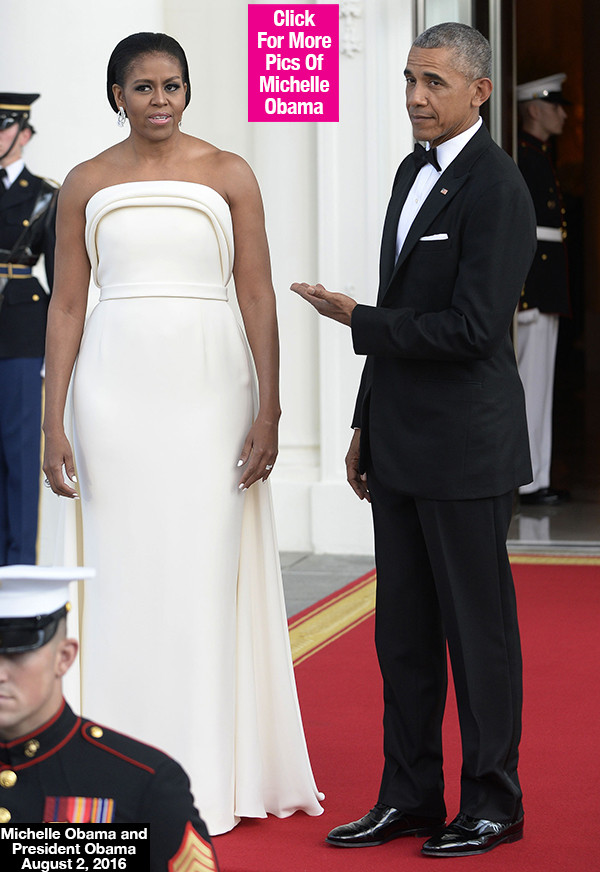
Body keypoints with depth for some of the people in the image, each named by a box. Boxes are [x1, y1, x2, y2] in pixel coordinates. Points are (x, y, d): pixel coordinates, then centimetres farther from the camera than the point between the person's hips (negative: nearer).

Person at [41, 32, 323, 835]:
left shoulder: (228, 174, 4)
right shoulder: (86, 184, 7)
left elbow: (258, 295, 1)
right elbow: (67, 305, 6)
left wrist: (269, 409, -6)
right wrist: (53, 421, -1)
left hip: (210, 385, -1)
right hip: (118, 385, 1)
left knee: (208, 572, 1)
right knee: (125, 572, 2)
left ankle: (213, 774, 10)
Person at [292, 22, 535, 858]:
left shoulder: (497, 187, -14)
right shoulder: (413, 170, 13)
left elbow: (472, 328, -21)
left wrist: (357, 320, -13)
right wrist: (366, 425, 18)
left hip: (465, 446, -8)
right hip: (400, 443, 8)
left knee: (478, 630, 2)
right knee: (403, 631, 12)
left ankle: (492, 803, 14)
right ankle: (409, 796, 21)